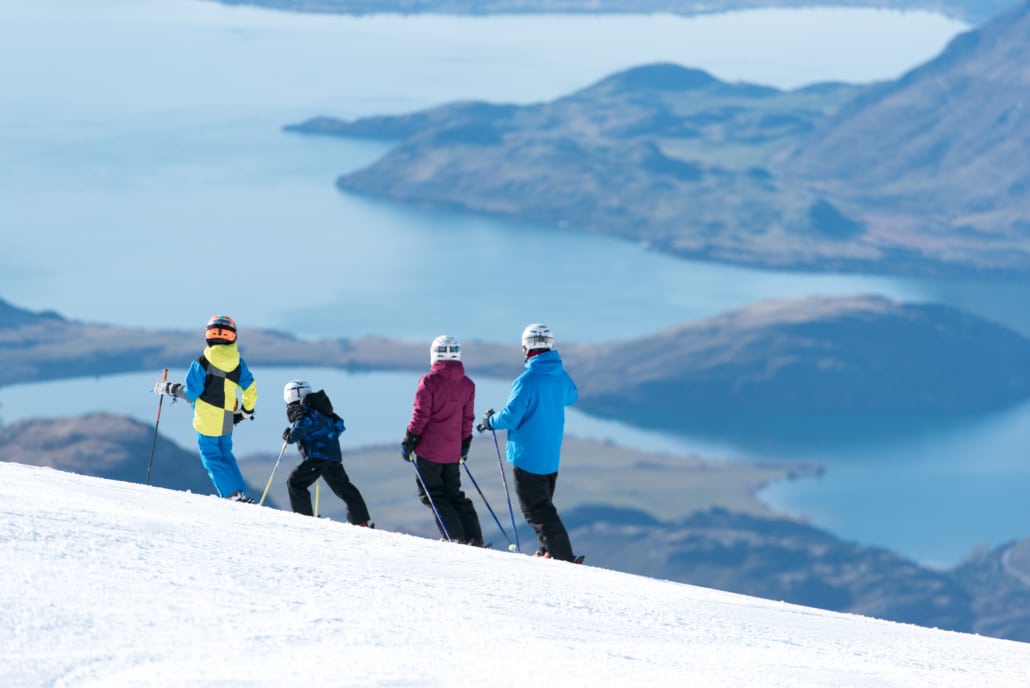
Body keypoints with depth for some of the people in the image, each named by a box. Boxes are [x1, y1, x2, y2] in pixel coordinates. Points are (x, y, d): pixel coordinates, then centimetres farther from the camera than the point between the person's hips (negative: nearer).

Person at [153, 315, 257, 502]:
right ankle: (240, 494, 16)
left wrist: (167, 388, 3)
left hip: (207, 420, -5)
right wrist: (246, 410, 26)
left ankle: (236, 495, -5)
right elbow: (251, 389, 8)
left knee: (212, 458, 4)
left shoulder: (202, 363, -14)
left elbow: (190, 393, -12)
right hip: (227, 421, 5)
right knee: (225, 455, 21)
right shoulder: (238, 363, 1)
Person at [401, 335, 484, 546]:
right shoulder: (467, 384, 4)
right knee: (454, 494, 15)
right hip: (453, 451, 5)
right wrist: (465, 445, 21)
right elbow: (468, 418, 10)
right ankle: (474, 538, 6)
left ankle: (456, 538, -8)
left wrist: (408, 442, -4)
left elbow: (420, 415, -12)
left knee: (431, 494, 3)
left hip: (429, 449, -5)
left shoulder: (429, 381, -12)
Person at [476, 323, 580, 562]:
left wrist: (489, 422, 0)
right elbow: (571, 397, 25)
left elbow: (509, 418, -21)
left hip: (527, 456, -7)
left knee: (536, 509, -3)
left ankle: (563, 557, -10)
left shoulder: (527, 381, -22)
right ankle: (549, 552, 26)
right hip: (552, 457, 7)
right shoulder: (562, 378, 1)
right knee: (544, 505, 22)